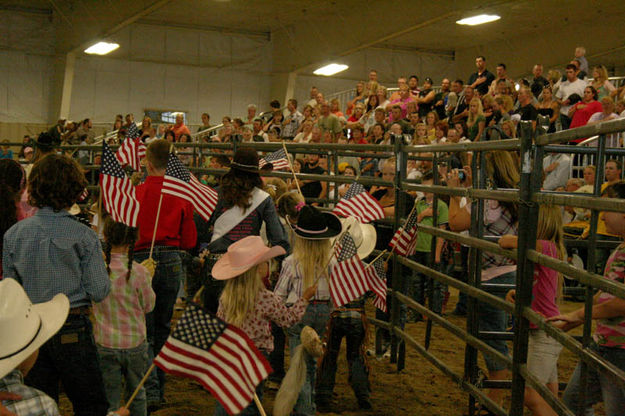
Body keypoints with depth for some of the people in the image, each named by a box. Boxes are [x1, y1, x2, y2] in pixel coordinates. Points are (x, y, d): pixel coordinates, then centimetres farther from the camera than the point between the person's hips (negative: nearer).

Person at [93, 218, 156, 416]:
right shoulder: (139, 272, -16)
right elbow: (148, 306, -3)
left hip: (105, 344, 1)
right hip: (135, 343, -1)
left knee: (109, 398, 11)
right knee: (137, 393, 18)